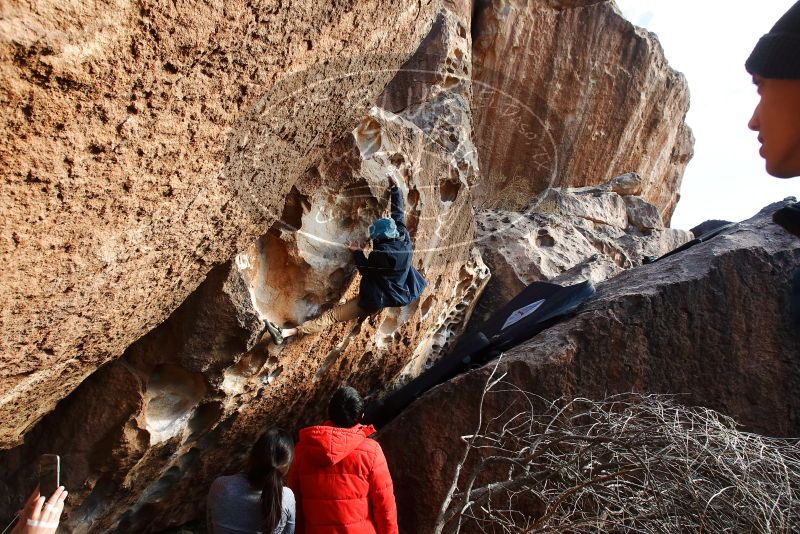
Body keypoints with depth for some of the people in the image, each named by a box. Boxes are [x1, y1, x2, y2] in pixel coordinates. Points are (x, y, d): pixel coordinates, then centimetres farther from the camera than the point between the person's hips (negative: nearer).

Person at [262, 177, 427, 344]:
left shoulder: (380, 253, -26)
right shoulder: (404, 237, -7)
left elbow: (365, 270, -10)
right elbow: (398, 214, 9)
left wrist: (357, 252, 2)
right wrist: (395, 189, 20)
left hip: (377, 300, -7)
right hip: (400, 295, 7)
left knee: (333, 315, -10)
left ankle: (286, 333, -11)